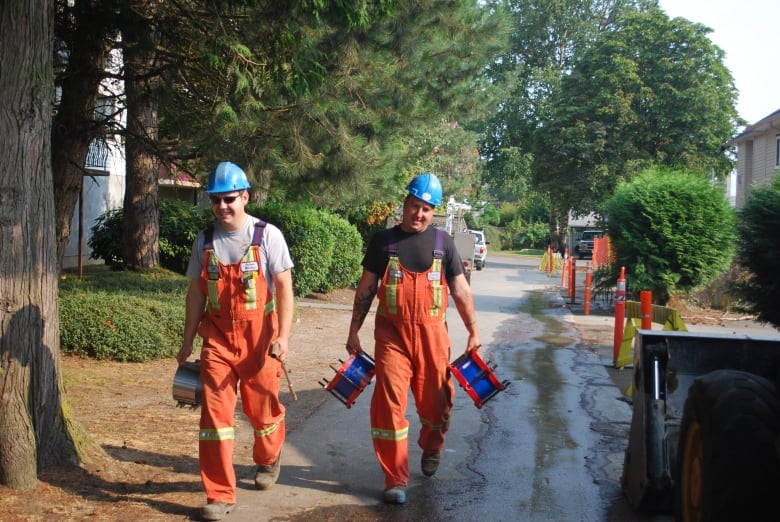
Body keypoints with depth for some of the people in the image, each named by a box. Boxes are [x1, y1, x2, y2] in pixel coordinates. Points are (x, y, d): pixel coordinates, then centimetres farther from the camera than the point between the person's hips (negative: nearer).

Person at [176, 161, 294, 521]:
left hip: (258, 339, -2)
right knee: (215, 413, -4)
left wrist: (283, 336, -17)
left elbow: (284, 287, -9)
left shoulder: (267, 235, -8)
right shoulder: (205, 240, 3)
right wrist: (187, 343, 10)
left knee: (262, 408, 13)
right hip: (217, 339, 2)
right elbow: (196, 293, 9)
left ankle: (268, 460, 44)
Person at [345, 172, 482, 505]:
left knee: (435, 400, 10)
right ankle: (396, 480, 4)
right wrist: (354, 331, 3)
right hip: (392, 332, -1)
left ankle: (431, 449, 42)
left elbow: (460, 289, 6)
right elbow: (365, 289, 5)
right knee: (389, 402, -5)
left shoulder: (443, 242, 3)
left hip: (431, 332, 1)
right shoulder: (383, 240, 1)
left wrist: (473, 331, 4)